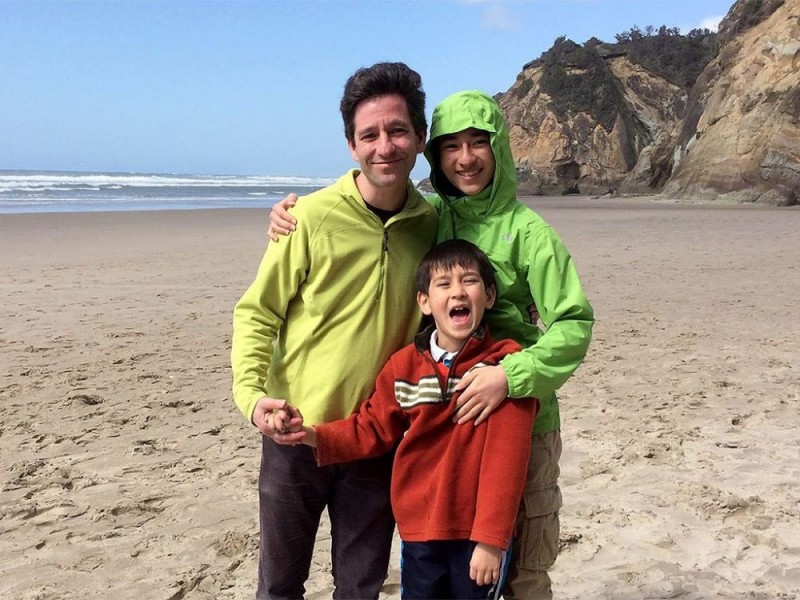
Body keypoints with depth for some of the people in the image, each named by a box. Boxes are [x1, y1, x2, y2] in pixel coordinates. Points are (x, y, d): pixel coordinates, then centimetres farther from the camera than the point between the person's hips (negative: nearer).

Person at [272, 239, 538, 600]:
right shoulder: (403, 367, 0)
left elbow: (505, 456, -15)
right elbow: (372, 430, 8)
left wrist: (491, 537, -17)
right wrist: (313, 435, -8)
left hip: (479, 534, -3)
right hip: (420, 532, 3)